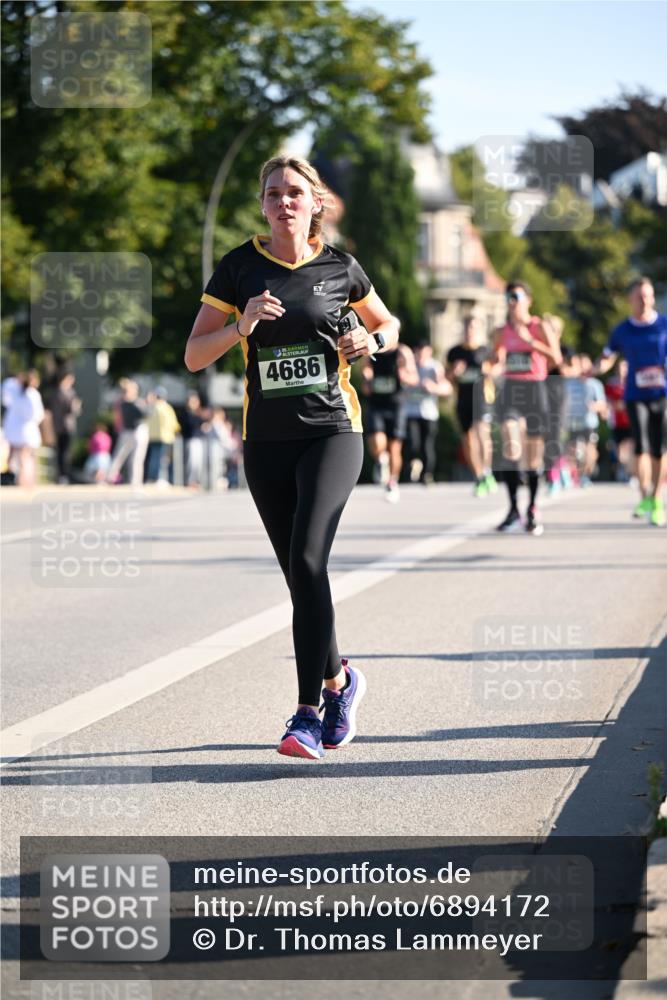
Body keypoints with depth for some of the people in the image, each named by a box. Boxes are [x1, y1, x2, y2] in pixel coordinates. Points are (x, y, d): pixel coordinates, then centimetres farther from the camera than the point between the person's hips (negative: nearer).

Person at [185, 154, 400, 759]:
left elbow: (388, 324, 20)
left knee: (307, 558, -20)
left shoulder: (339, 268, 2)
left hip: (332, 431, -2)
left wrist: (372, 341, -3)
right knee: (299, 573, 7)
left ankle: (309, 710, -18)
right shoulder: (239, 268, 2)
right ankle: (338, 680, 32)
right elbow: (194, 356, 1)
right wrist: (241, 327, -17)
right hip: (267, 439, 3)